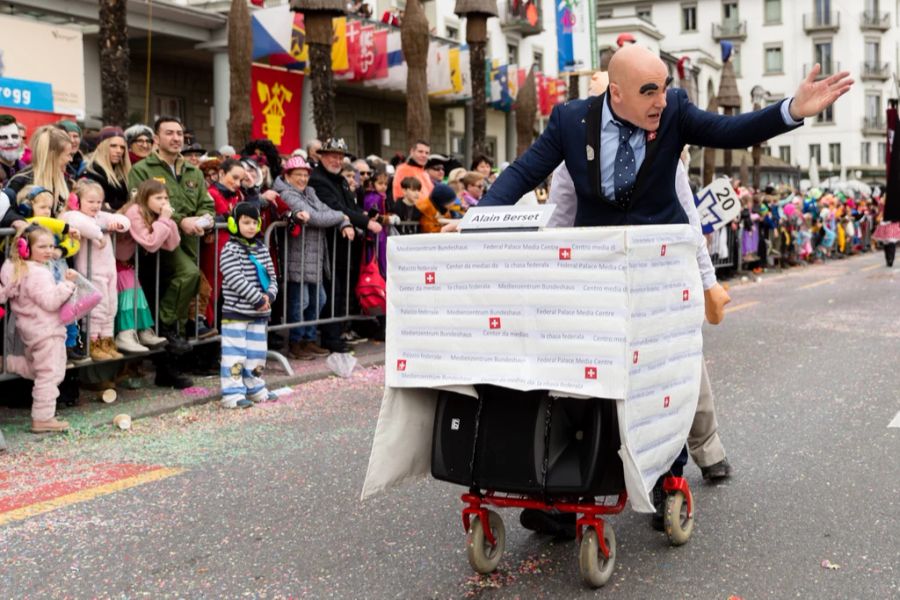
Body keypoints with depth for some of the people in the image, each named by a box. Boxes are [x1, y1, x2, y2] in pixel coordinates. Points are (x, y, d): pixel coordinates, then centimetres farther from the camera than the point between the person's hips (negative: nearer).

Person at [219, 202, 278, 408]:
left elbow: (272, 276, 11)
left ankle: (255, 388, 25)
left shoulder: (262, 249, 11)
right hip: (236, 313, -7)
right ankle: (232, 393, -4)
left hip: (259, 314, 7)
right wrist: (259, 299, -19)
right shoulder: (230, 250, -10)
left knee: (257, 353, 13)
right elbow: (237, 280, -19)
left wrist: (269, 295, -9)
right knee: (235, 353, -6)